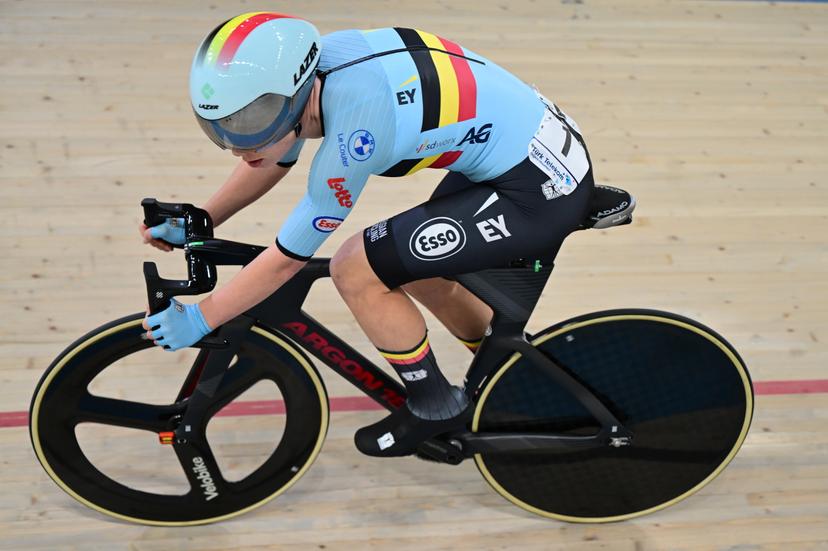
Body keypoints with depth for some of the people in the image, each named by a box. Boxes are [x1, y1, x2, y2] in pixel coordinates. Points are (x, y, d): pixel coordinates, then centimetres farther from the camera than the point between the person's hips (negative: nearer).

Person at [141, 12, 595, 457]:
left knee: (354, 272, -9)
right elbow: (272, 161, 15)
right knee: (417, 270, 22)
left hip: (539, 193, -9)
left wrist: (198, 320, -4)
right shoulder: (315, 70, -4)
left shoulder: (352, 134, -27)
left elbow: (288, 258, -15)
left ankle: (436, 408, 10)